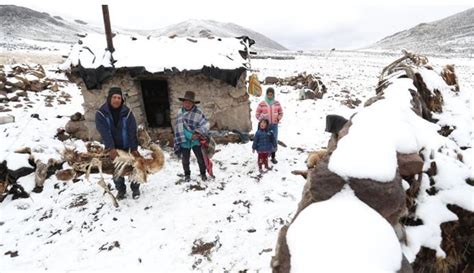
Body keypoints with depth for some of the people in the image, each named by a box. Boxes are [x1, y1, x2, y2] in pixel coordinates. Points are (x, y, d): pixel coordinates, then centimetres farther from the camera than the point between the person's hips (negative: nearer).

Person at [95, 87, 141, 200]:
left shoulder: (127, 112, -8)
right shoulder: (101, 113, -10)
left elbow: (132, 131, -11)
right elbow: (104, 132, -19)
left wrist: (134, 148, -17)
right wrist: (111, 148, -28)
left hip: (127, 147, 0)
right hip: (113, 148, 0)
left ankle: (135, 189, 25)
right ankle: (121, 190, 29)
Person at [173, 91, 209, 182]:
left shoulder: (198, 112, -9)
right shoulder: (180, 113, 0)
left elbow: (205, 124, -15)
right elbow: (178, 127, -1)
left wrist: (198, 133, -27)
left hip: (195, 140, -2)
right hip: (184, 141, 2)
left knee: (200, 158, 9)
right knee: (185, 160, 15)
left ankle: (203, 173, 33)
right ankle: (187, 174, 38)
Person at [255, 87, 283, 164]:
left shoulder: (277, 103, 2)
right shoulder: (262, 104, -5)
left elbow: (281, 112, 12)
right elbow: (257, 114, 1)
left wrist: (279, 118, -5)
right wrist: (261, 119, -13)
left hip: (274, 125, 2)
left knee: (274, 140, 5)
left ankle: (273, 157, 18)